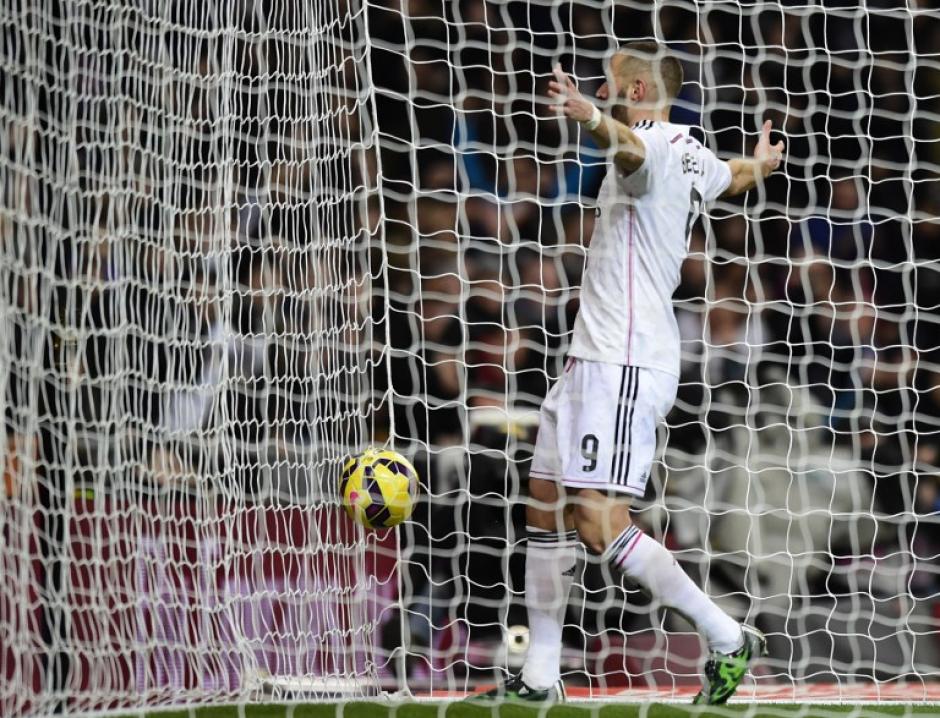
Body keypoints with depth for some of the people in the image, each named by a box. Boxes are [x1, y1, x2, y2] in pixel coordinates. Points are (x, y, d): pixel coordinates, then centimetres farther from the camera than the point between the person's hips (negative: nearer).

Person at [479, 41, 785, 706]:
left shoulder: (661, 145, -12)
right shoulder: (693, 158, 18)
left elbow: (631, 149, -38)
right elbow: (739, 175, 41)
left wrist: (592, 119, -60)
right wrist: (762, 161, 65)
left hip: (624, 364, -11)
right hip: (597, 359, 11)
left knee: (600, 522, -17)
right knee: (545, 507, 11)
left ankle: (728, 638, -9)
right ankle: (541, 676, 15)